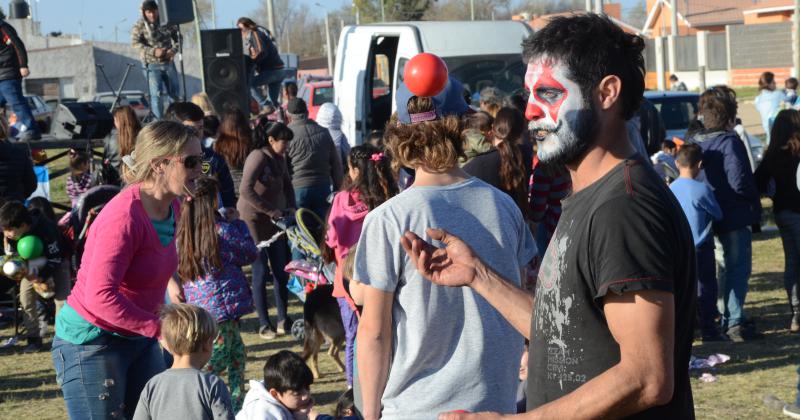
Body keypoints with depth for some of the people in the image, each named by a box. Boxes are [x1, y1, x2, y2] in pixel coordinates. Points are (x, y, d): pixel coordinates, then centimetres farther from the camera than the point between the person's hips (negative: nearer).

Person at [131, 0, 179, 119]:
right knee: (156, 94, -10)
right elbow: (135, 42, -16)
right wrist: (153, 51, -25)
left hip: (168, 62, 4)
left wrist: (174, 50, -10)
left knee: (174, 93, 11)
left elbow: (177, 37, 9)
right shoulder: (139, 25, -7)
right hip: (152, 65, -4)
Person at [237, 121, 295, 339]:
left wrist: (291, 206, 3)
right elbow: (245, 191, -27)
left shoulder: (279, 158, 8)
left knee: (281, 270, 7)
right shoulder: (258, 157, -17)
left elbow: (287, 185, 21)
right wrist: (271, 210, -23)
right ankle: (264, 324, 6)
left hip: (274, 219, 8)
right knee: (261, 272, -3)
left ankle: (283, 319, 17)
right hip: (253, 220, -7)